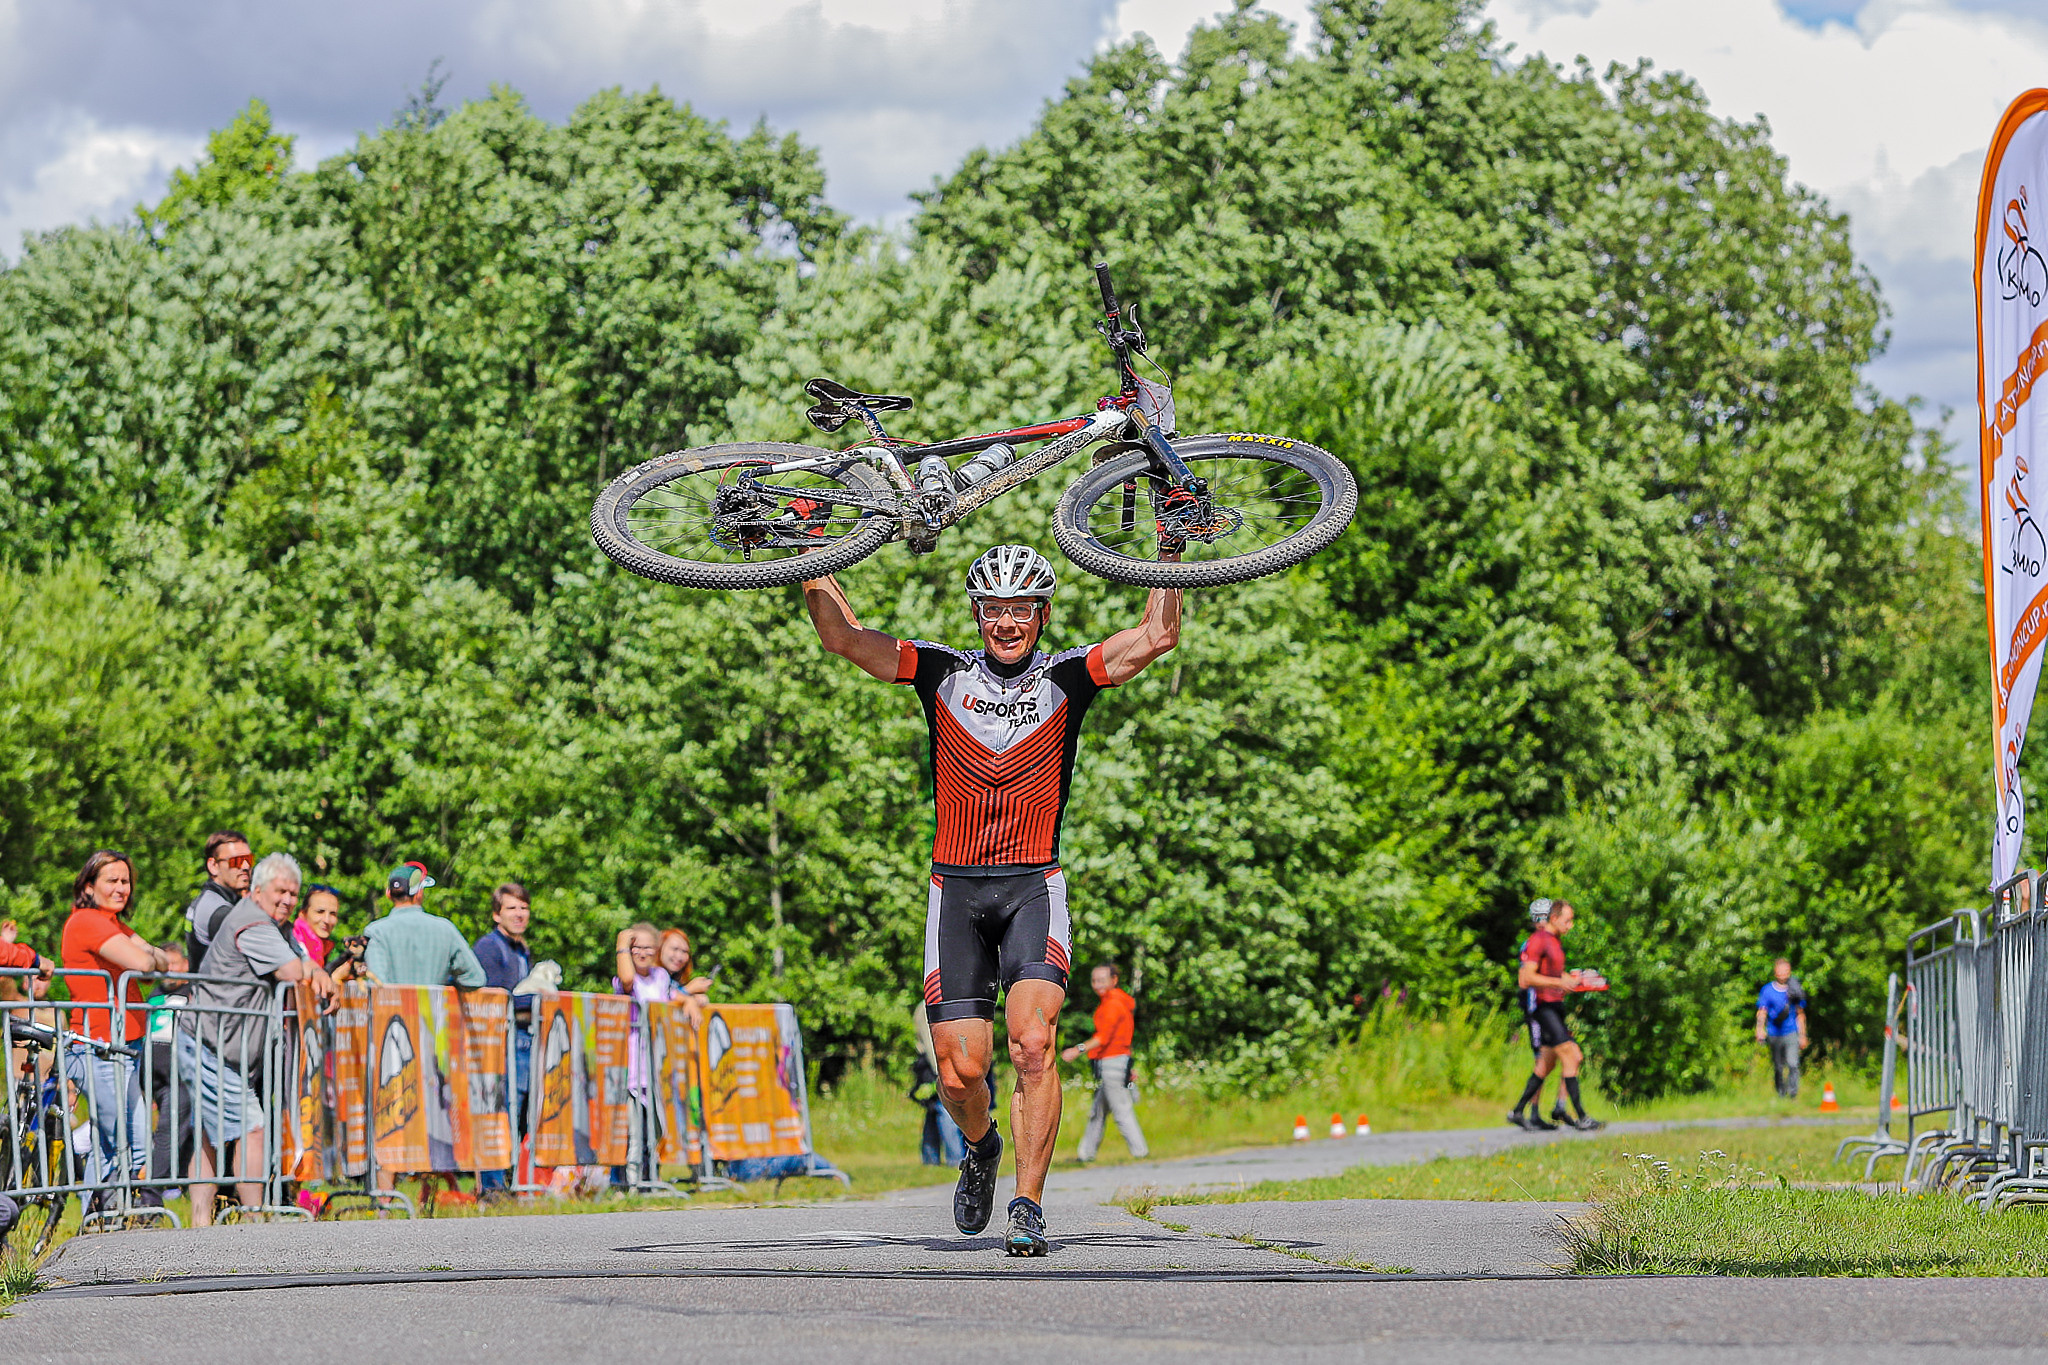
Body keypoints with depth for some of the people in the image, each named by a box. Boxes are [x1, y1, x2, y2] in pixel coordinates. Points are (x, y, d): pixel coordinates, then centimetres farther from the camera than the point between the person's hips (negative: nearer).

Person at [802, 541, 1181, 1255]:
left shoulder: (1067, 676, 2)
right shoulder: (942, 672, 4)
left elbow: (1157, 636, -7)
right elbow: (842, 636, 1)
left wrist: (1169, 548, -14)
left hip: (1034, 887, -1)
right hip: (955, 891, 2)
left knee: (1033, 1044, -22)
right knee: (960, 1072, -1)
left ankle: (1028, 1206, -18)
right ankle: (981, 1146, 33)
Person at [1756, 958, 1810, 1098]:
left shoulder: (1795, 990, 7)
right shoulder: (1767, 990, 3)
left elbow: (1800, 1015, 15)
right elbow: (1762, 1012, -2)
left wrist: (1802, 1036, 16)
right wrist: (1760, 1029, -20)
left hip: (1791, 1033, -1)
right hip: (1774, 1034, 1)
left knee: (1793, 1064, -17)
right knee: (1778, 1068, 6)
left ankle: (1793, 1094, -16)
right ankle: (1781, 1096, 18)